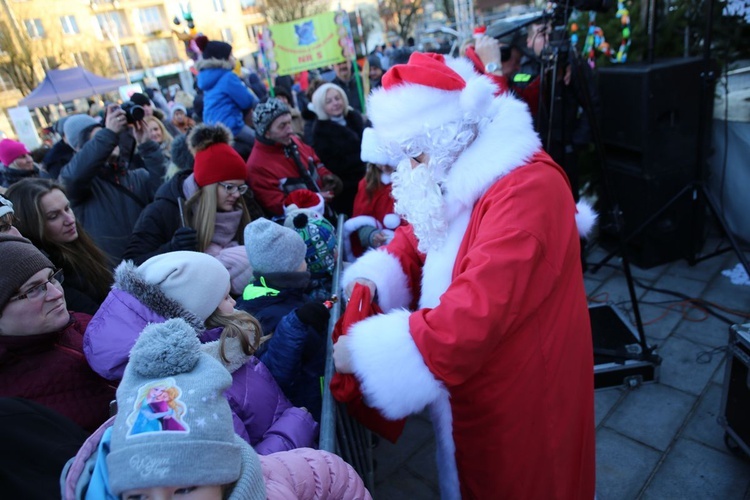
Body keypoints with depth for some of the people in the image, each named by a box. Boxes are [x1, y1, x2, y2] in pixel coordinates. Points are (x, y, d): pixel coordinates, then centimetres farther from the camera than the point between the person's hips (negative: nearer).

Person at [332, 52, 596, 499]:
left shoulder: (526, 190, -31)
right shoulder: (460, 175, 0)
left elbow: (475, 317, -37)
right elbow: (417, 236, 10)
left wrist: (367, 353, -28)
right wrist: (374, 277, -10)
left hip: (523, 395, -8)